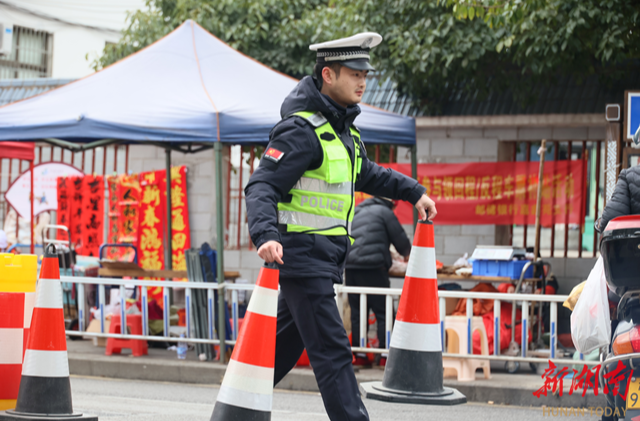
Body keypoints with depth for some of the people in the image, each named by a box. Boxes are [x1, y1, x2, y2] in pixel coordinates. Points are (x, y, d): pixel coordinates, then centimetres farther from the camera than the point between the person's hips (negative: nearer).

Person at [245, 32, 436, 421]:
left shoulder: (344, 126, 13)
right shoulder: (302, 130, -17)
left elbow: (365, 174, 31)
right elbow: (262, 186, -23)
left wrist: (413, 192, 28)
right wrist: (267, 235, -39)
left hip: (326, 257, 10)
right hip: (302, 255, -10)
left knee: (287, 343, 17)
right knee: (332, 351, -11)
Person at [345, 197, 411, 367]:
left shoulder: (357, 212, 23)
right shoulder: (385, 212, 3)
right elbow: (401, 241, 4)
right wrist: (407, 254, 25)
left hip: (350, 266, 6)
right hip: (373, 268, -6)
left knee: (357, 313, 8)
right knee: (382, 312, -2)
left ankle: (359, 355, 8)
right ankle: (385, 354, -7)